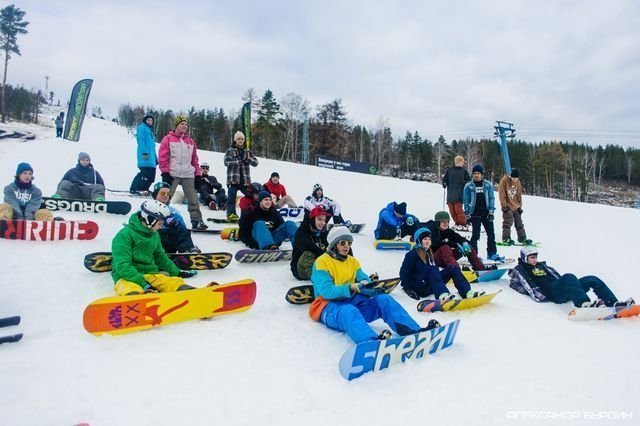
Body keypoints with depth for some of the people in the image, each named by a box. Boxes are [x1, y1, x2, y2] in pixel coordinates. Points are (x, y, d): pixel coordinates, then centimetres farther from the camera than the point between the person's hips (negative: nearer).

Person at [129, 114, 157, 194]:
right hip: (145, 158, -9)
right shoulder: (142, 128, 3)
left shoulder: (150, 130, 30)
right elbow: (141, 141, -10)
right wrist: (144, 152, -21)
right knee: (146, 173, -19)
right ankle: (135, 189, -15)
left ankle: (144, 189, 11)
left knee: (151, 174, 3)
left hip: (151, 157, 9)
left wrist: (155, 157, 26)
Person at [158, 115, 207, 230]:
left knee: (193, 200, 3)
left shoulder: (190, 141, 16)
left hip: (188, 175, 4)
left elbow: (194, 159, 16)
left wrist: (198, 174, 9)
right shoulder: (168, 139, 3)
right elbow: (163, 157, -2)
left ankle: (197, 221, 7)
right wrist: (165, 173, -10)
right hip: (172, 175, -3)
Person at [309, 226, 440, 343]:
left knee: (383, 299, -17)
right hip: (329, 306, -6)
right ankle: (373, 341, -68)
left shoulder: (353, 262, 17)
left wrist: (369, 286, -22)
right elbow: (326, 291, -17)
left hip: (352, 301, 6)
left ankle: (414, 331, -32)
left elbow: (364, 280, 3)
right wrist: (351, 288, -28)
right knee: (348, 311, -41)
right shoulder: (322, 262, -4)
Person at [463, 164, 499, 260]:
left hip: (486, 213, 2)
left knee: (491, 233, 3)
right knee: (475, 235, -2)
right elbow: (466, 201, 5)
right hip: (475, 214, -2)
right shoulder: (468, 186, 2)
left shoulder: (488, 185, 6)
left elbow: (491, 198, 7)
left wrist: (491, 211, -2)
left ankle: (492, 253, 12)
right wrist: (467, 215, 0)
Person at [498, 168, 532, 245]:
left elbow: (519, 195, 12)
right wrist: (504, 206, -14)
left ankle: (522, 238, 16)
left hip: (516, 206, 6)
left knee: (519, 223, 10)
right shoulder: (504, 181, -10)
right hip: (508, 207, -6)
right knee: (508, 223, -8)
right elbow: (502, 194, -12)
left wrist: (520, 206, 9)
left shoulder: (518, 183, 6)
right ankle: (506, 239, -2)